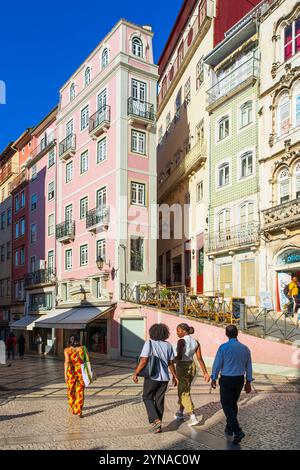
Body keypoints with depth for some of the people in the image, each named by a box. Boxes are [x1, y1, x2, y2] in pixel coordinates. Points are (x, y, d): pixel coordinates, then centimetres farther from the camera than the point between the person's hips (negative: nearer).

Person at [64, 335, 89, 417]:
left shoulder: (67, 350, -1)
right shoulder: (83, 348, 5)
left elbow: (67, 361, -14)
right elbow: (87, 360, 2)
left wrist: (65, 373, -14)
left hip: (71, 372, -1)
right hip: (81, 372, 1)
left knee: (71, 391, 17)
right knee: (80, 392, 5)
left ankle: (72, 409, 32)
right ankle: (79, 411, -4)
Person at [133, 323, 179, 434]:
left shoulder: (149, 343, -12)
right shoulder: (168, 345, 2)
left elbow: (143, 361, -18)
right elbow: (171, 363, 6)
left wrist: (135, 373, -9)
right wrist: (175, 376, 17)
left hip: (152, 377, -4)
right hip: (164, 377, 4)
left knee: (147, 398, 14)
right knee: (159, 401, 13)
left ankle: (155, 420, 0)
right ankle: (157, 426, 17)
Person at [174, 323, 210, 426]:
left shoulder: (181, 341, -16)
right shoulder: (196, 341, 3)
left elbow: (179, 357, -24)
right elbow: (200, 358, 1)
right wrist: (205, 373, -1)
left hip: (182, 368, -7)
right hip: (192, 367, 7)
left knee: (185, 393, 0)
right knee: (183, 390, 23)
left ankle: (193, 417, -8)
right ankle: (180, 413, 36)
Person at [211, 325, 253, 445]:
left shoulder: (223, 347, -15)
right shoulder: (245, 348, 0)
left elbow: (217, 364, -9)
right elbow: (249, 367, 7)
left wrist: (214, 378, 4)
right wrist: (248, 382, 18)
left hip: (226, 380, -5)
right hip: (240, 380, 5)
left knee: (227, 405, 1)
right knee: (233, 403, 20)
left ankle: (237, 431, -10)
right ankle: (229, 428, 31)